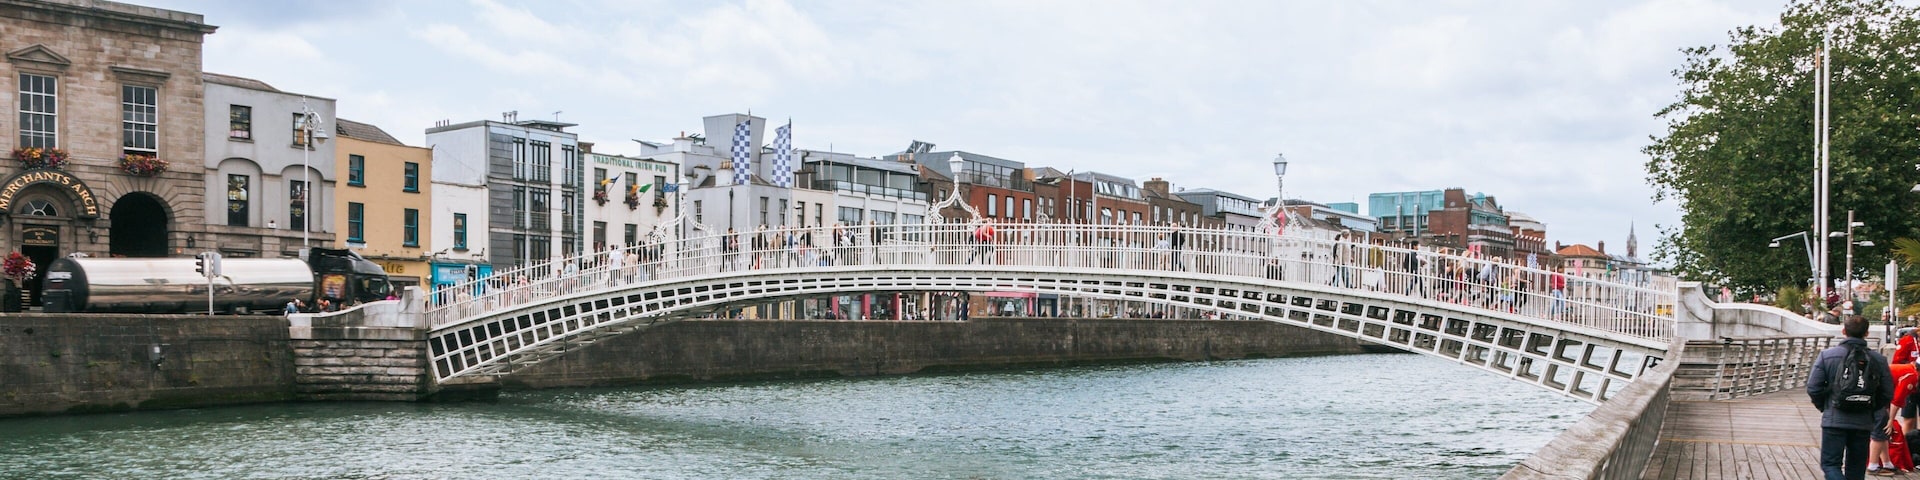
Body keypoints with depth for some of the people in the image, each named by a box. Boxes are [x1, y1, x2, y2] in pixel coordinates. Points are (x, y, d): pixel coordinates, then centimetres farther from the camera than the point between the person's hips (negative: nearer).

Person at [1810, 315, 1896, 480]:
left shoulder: (1827, 355, -6)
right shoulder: (1878, 360, 1)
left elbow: (1813, 388, -7)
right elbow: (1887, 394, 3)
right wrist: (1871, 410, 19)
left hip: (1834, 421, -3)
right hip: (1864, 423, 3)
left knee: (1830, 464, 1)